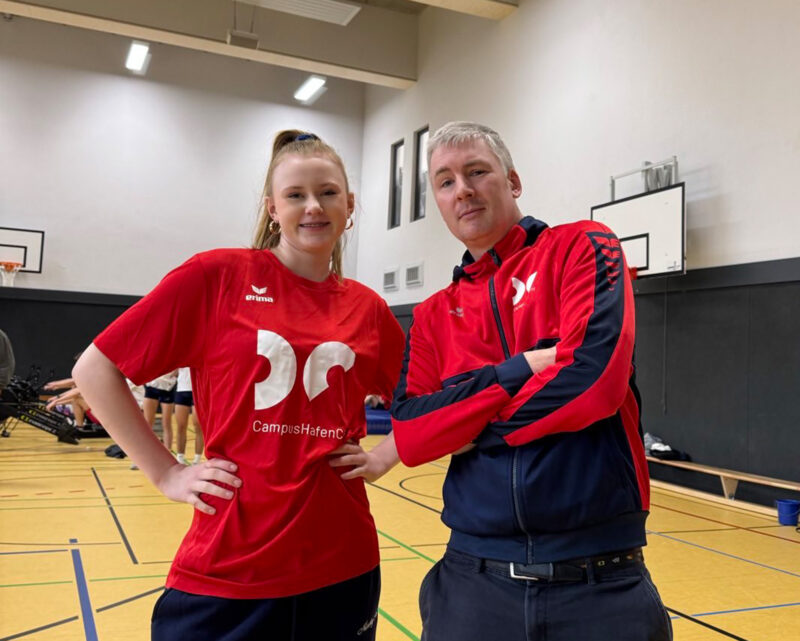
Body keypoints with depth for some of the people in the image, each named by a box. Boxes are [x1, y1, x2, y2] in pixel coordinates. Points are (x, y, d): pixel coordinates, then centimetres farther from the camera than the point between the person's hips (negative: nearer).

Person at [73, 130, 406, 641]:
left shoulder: (369, 309, 4)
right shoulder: (218, 275, -6)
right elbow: (97, 369, -3)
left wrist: (385, 454, 3)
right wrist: (166, 473, -5)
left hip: (342, 566, 4)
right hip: (227, 572, -3)